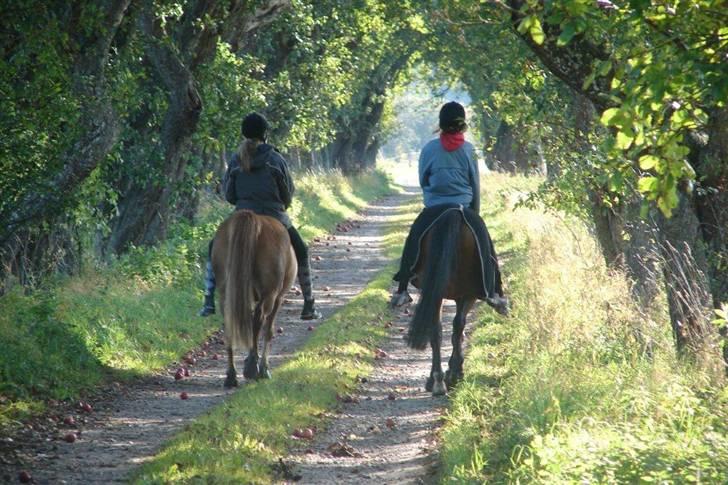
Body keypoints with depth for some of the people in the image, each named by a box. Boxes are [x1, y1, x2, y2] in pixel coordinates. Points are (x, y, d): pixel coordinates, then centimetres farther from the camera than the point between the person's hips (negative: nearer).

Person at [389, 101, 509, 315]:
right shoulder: (468, 150, -3)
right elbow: (476, 185, 2)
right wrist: (475, 212, 13)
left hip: (433, 209, 0)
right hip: (465, 208, 0)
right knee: (484, 245, 9)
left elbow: (423, 181, 5)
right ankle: (495, 292, 1)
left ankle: (402, 290, 4)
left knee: (413, 244, 13)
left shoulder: (429, 149, -3)